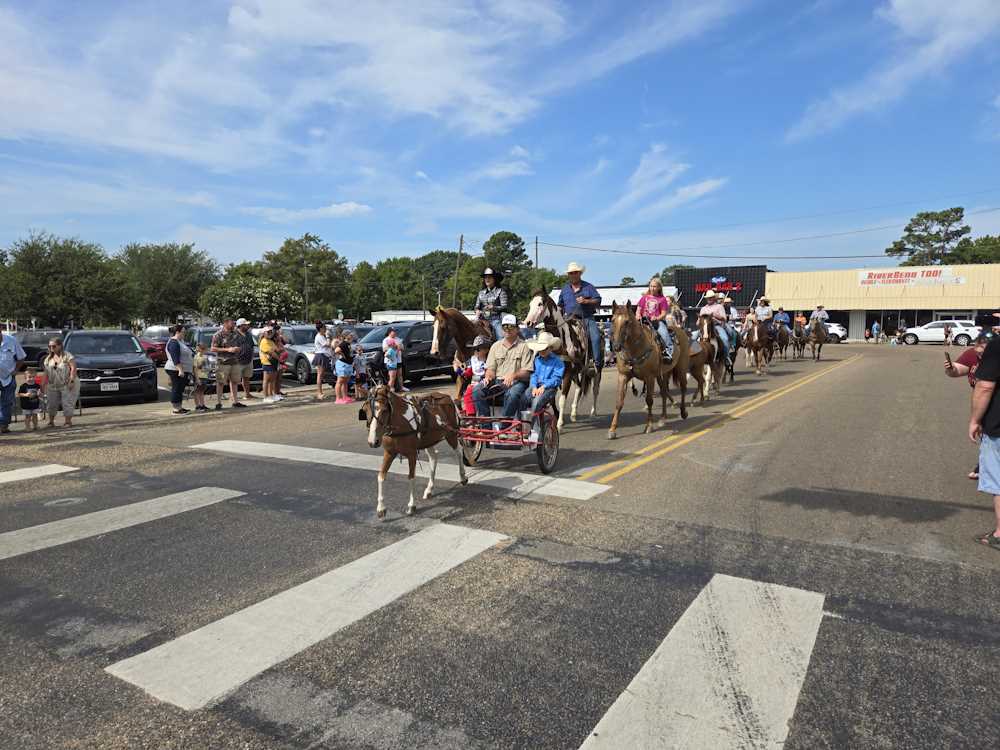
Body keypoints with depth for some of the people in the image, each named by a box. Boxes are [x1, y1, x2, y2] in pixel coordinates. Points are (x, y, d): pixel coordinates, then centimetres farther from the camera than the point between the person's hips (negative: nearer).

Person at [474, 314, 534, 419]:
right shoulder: (496, 346, 17)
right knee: (477, 390, -22)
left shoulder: (524, 346, 5)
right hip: (497, 381, 4)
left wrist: (513, 375, -22)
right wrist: (488, 376, -10)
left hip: (516, 382, -4)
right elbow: (490, 368, 14)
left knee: (512, 394, -38)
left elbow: (526, 372, -3)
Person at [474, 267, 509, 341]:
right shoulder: (481, 292, 16)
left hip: (496, 319, -4)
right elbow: (477, 306, 18)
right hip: (484, 320, 4)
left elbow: (504, 307, -7)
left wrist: (493, 307, -24)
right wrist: (477, 311, -5)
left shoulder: (500, 291, 1)